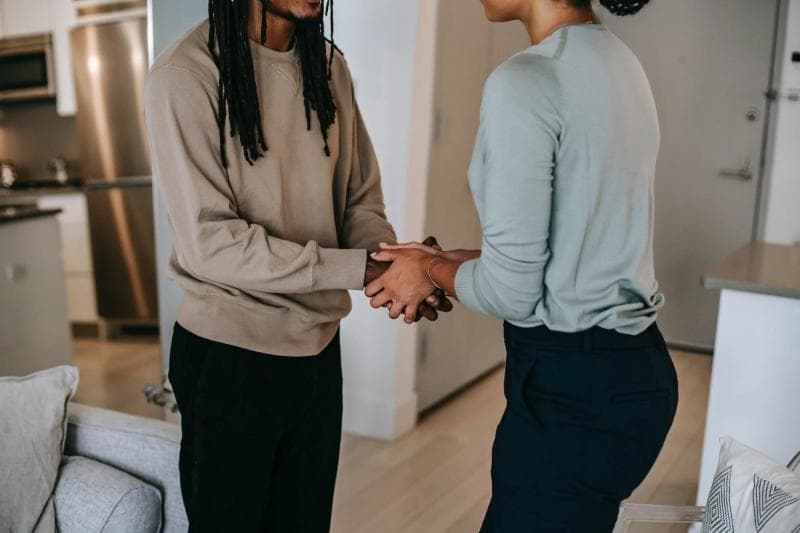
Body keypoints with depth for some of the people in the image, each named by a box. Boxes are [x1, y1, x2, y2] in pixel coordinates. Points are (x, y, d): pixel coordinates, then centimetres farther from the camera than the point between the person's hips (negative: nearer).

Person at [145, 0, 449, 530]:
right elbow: (208, 242, -20)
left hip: (319, 346, 6)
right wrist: (356, 269, -23)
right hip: (229, 353, -5)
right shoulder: (186, 74, -15)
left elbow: (361, 200, 6)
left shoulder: (329, 66, 3)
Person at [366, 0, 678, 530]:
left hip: (574, 389, -8)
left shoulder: (524, 81, -19)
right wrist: (445, 259, 10)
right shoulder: (618, 62, 8)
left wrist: (431, 272, 1)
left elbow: (512, 289, -18)